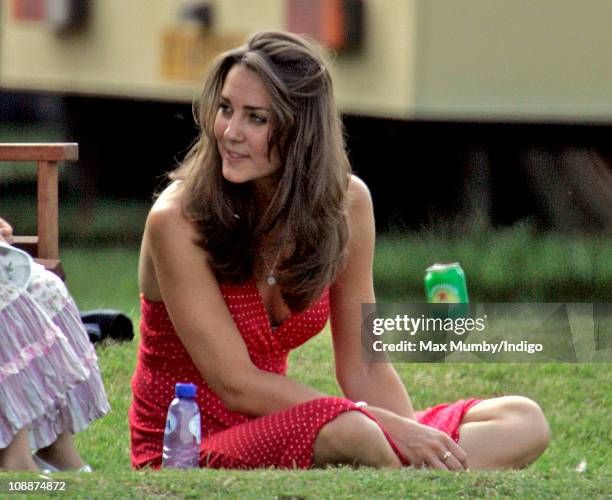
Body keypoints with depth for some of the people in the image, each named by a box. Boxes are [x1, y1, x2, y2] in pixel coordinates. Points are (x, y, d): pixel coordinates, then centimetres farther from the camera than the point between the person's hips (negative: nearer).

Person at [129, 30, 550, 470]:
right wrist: (392, 428, -24)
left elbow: (364, 370, 2)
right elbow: (236, 385, -19)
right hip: (182, 451, -6)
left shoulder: (347, 202, -1)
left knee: (523, 422, -6)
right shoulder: (178, 220, -17)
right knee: (348, 432, -37)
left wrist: (411, 433, -17)